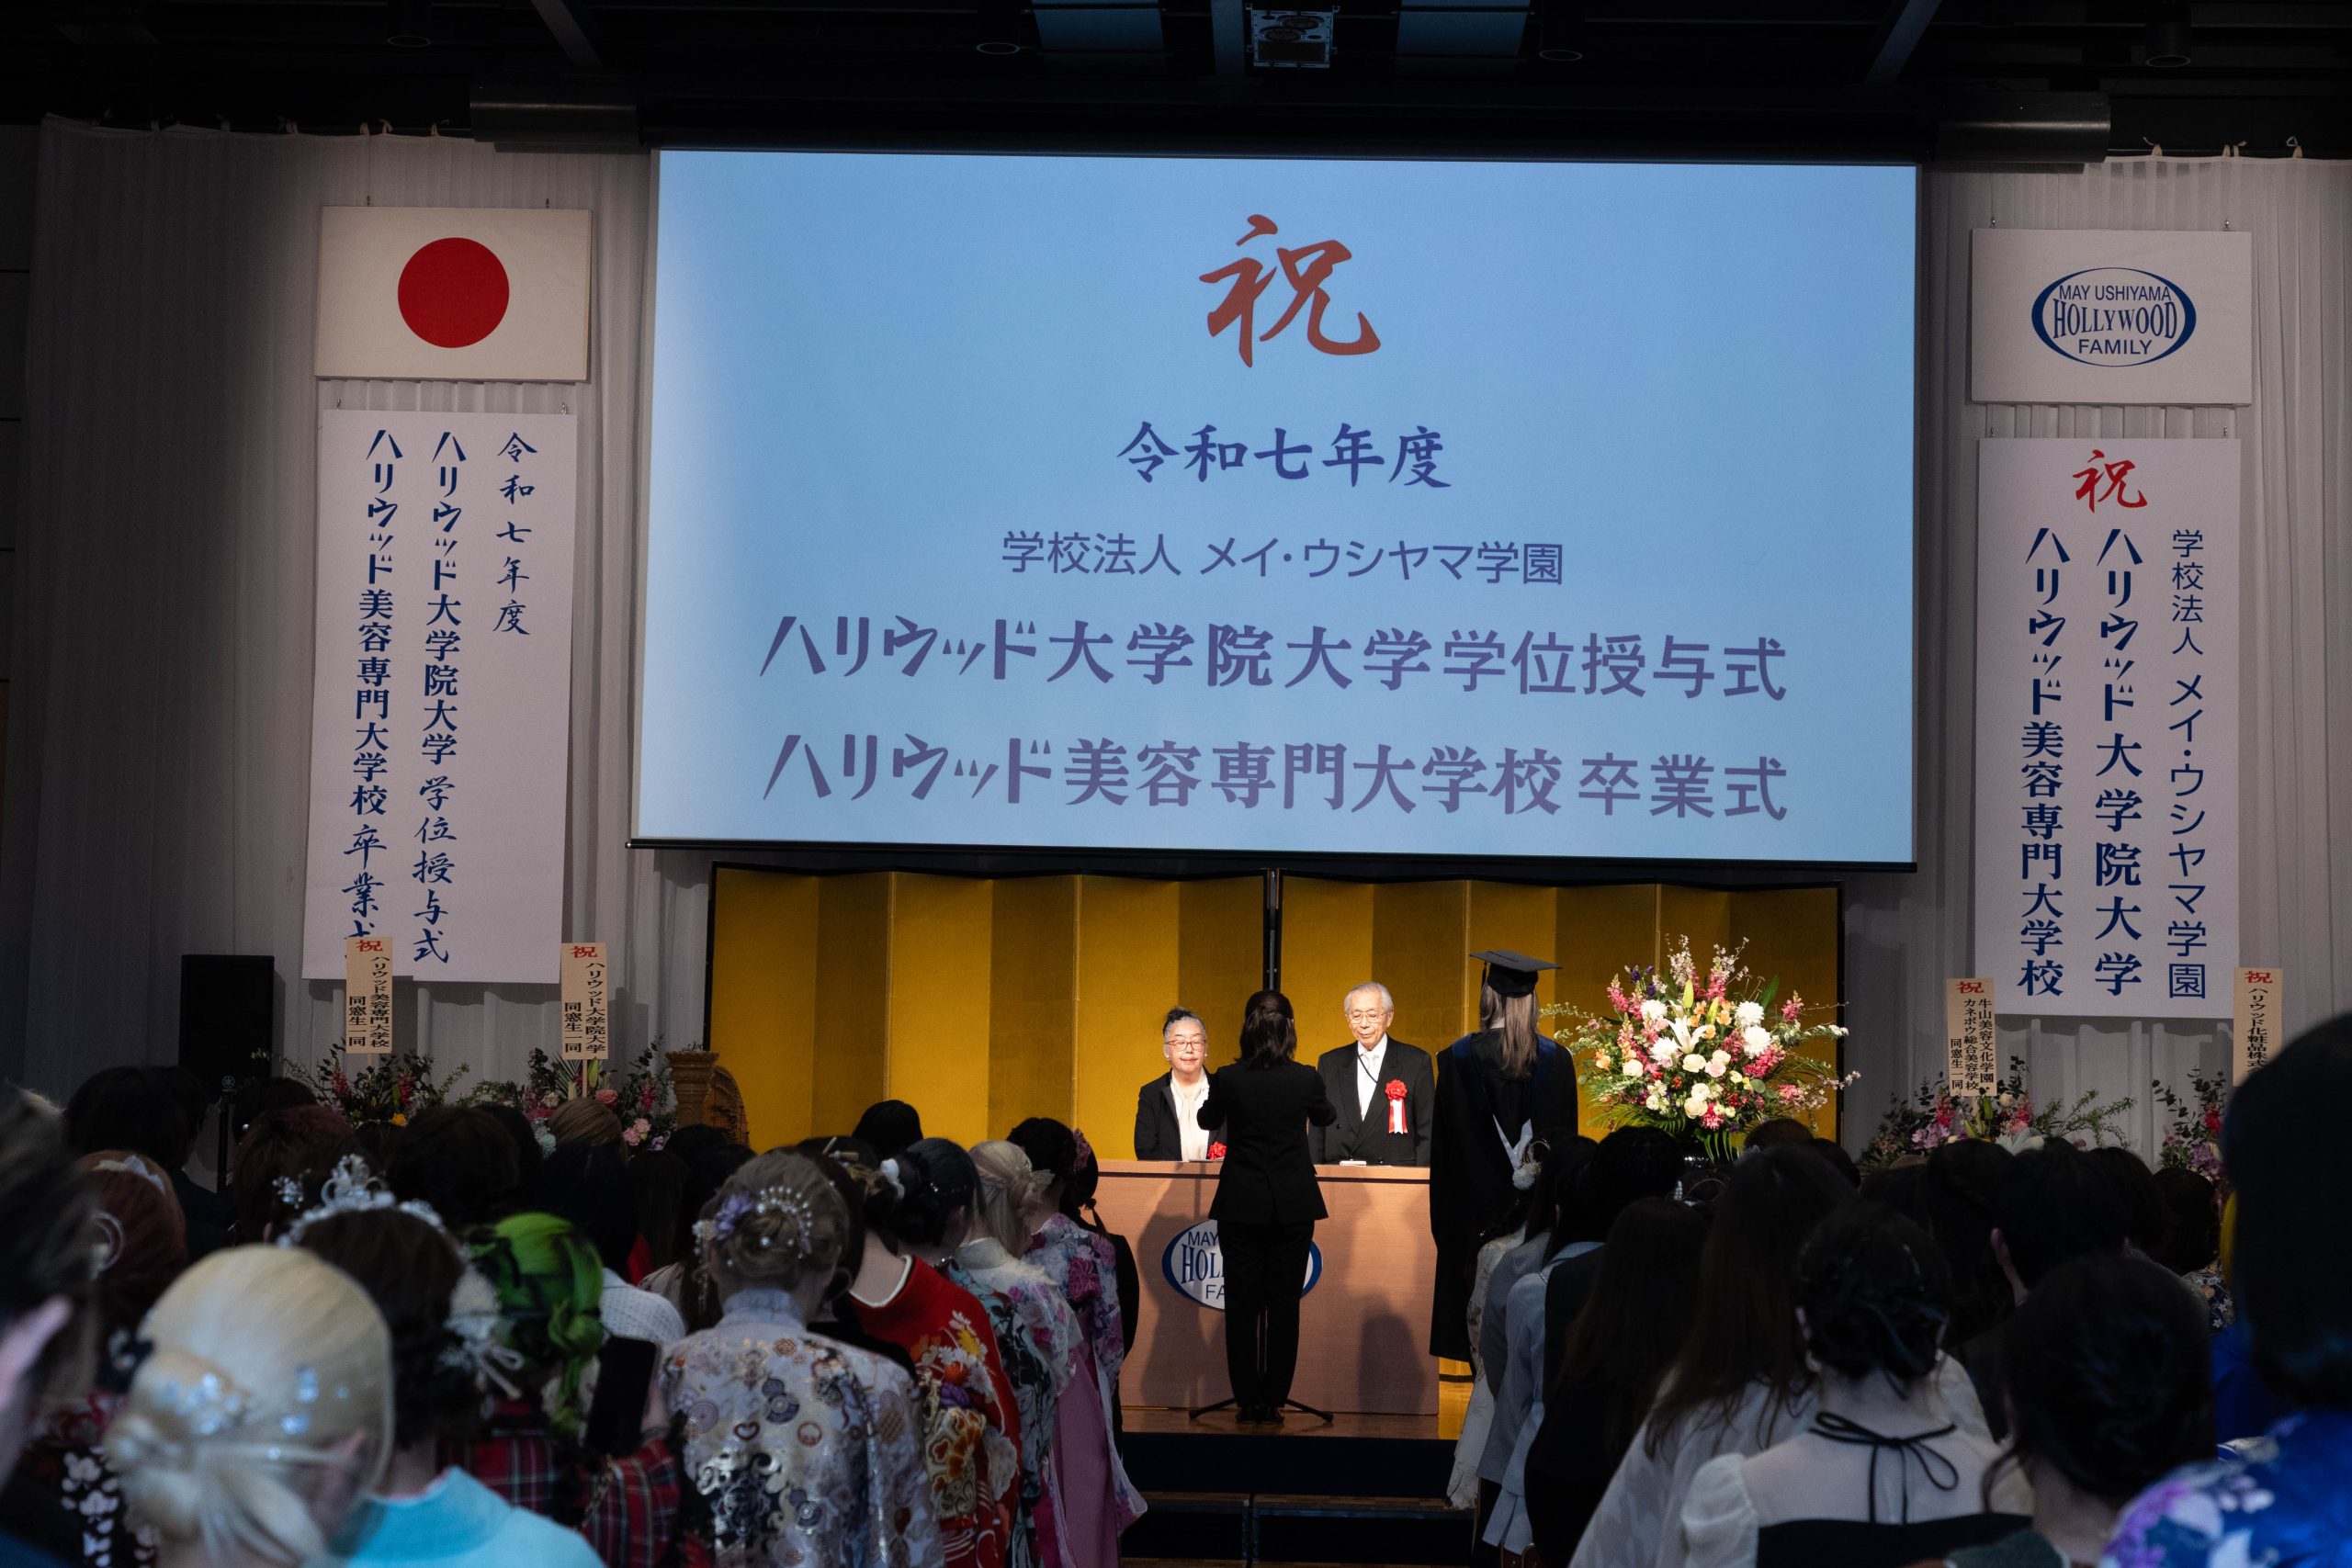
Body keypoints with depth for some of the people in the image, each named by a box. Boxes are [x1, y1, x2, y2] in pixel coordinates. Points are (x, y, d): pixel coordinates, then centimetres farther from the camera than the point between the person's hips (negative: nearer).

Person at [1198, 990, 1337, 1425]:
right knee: (1284, 1305, 6)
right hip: (1293, 1206, 1)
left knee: (1242, 1305, 6)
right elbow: (1326, 1118, 14)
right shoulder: (1306, 1079, -8)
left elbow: (1207, 1120, 11)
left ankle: (1249, 1404, 8)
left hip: (1241, 1206, -1)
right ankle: (1273, 1404, 7)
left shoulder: (1228, 1079, -11)